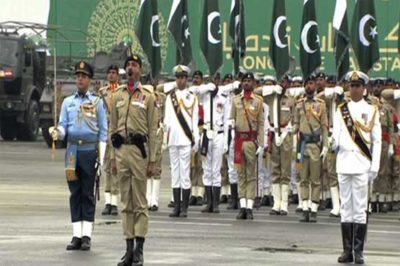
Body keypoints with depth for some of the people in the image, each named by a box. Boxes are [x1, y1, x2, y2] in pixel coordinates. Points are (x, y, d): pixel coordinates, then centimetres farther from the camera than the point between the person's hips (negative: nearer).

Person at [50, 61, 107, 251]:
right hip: (72, 150, 3)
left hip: (90, 151, -3)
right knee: (74, 193, 3)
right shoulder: (68, 102, 11)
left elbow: (103, 131, 2)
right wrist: (57, 132, -18)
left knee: (88, 194, -1)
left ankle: (86, 235, 1)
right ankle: (77, 235, 6)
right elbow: (63, 126, 6)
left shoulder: (97, 102, 3)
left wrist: (102, 157, -5)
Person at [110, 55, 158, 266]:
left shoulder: (148, 96, 1)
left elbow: (153, 130, -1)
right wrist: (113, 156, 10)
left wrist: (152, 160, -6)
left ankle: (139, 249, -1)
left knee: (140, 202, -2)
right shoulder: (118, 96, 12)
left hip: (139, 149, -4)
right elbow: (113, 127, 15)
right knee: (126, 201, 7)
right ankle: (129, 247, 11)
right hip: (121, 149, 4)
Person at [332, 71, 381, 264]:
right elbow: (336, 137, 9)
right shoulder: (341, 111, 11)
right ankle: (347, 250, 7)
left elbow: (377, 141, 3)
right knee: (345, 207, 4)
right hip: (344, 163, 3)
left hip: (362, 165, -3)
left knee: (360, 208, -4)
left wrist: (375, 167, -3)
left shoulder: (371, 111, 5)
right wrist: (334, 144, -14)